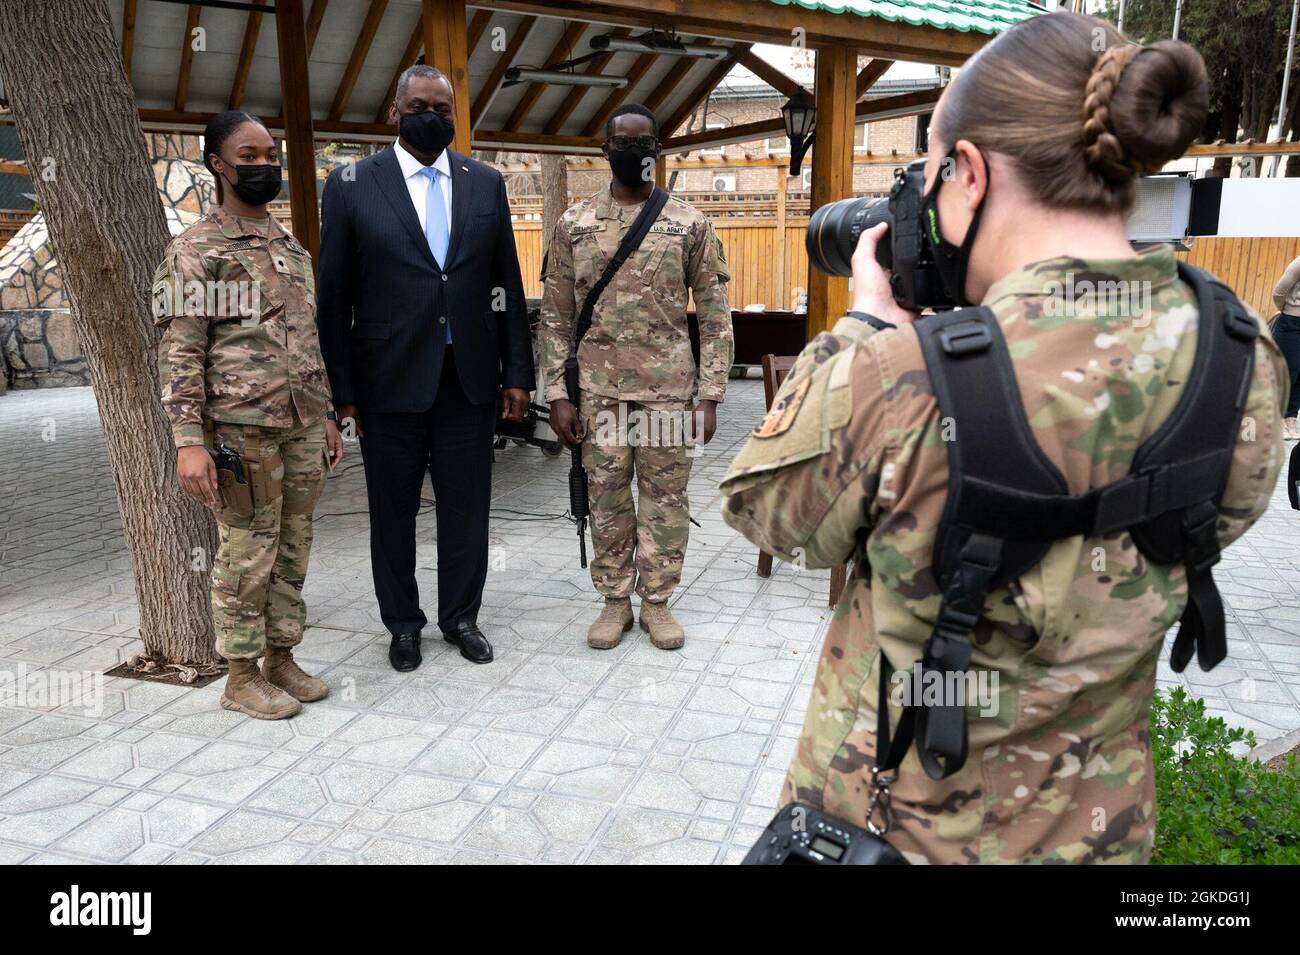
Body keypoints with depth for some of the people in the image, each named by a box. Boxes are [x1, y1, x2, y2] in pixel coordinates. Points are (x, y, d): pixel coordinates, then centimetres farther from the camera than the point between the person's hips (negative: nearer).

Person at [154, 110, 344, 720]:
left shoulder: (292, 248, 17)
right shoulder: (196, 250, -5)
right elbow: (179, 351, -10)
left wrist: (325, 417, 18)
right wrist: (189, 441, -17)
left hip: (302, 424, 7)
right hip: (242, 428, -6)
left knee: (293, 548, 12)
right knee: (247, 553, 1)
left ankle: (282, 659, 25)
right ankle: (242, 676, 15)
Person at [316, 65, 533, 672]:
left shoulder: (486, 183, 8)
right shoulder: (352, 185, 0)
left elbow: (507, 285, 8)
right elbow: (334, 296, 0)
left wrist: (517, 372, 3)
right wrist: (341, 389, -4)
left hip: (470, 377, 2)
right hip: (390, 381, -1)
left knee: (466, 505, 9)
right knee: (393, 508, 10)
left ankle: (460, 616, 27)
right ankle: (403, 622, 28)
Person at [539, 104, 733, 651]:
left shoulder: (689, 224, 1)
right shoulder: (573, 224, 4)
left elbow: (715, 316, 1)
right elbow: (556, 316, 4)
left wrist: (709, 396, -5)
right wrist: (557, 394, -2)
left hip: (669, 389, -1)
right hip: (598, 389, 1)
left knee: (666, 498, 7)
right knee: (606, 498, 9)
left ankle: (657, 601, 22)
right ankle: (614, 601, 24)